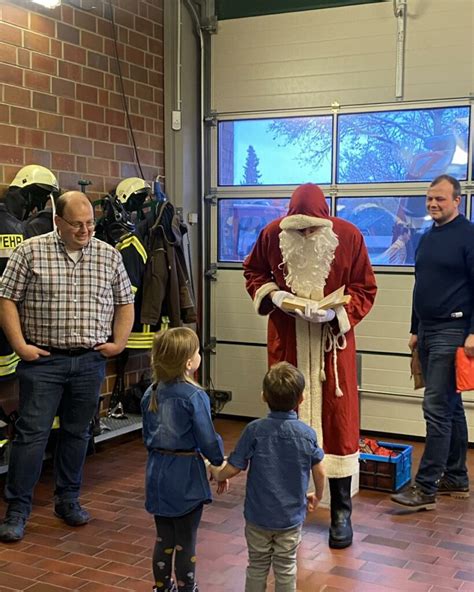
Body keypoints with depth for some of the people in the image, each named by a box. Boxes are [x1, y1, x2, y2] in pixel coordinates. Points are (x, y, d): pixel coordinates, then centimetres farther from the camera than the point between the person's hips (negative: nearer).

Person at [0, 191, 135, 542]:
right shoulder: (31, 252, -3)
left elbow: (125, 303, 13)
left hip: (91, 360, 3)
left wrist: (118, 343, 2)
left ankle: (68, 499, 27)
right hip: (43, 359, -3)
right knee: (32, 432, -1)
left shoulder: (109, 256, 6)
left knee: (78, 433, 12)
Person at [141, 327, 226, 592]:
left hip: (159, 473, 6)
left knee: (163, 538, 18)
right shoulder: (194, 397, -19)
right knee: (186, 541, 8)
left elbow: (148, 436, 11)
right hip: (186, 475, -6)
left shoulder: (152, 394, 1)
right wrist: (219, 460, 4)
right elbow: (208, 440, -14)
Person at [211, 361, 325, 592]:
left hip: (258, 515, -1)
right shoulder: (307, 434, -11)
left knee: (257, 567, 16)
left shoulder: (254, 430, -17)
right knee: (286, 569, 14)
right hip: (291, 517, 1)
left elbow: (233, 469, -13)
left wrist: (217, 475, 10)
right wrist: (317, 496, 19)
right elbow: (319, 472, -2)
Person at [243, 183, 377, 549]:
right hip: (286, 342, 2)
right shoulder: (272, 235, -7)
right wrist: (272, 294, -11)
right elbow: (253, 273, 9)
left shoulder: (349, 237, -12)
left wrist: (335, 313, -21)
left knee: (338, 421, 1)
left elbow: (365, 291, -4)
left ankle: (341, 511, 12)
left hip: (332, 342, -1)